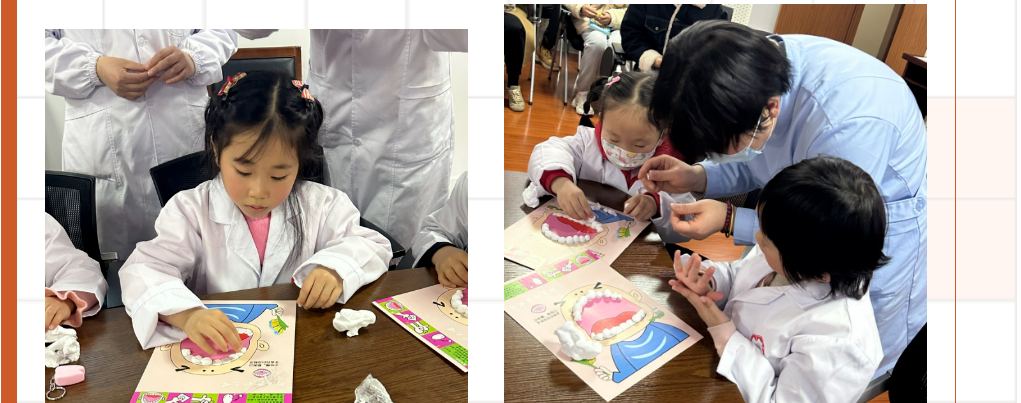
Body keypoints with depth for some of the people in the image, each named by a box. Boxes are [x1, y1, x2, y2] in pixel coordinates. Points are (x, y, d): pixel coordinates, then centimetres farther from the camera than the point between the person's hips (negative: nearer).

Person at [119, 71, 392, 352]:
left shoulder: (320, 206, 0)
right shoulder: (191, 211, -4)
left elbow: (373, 247, 5)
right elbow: (144, 271, -13)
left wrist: (337, 268, -18)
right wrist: (187, 314, -33)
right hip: (216, 351, -1)